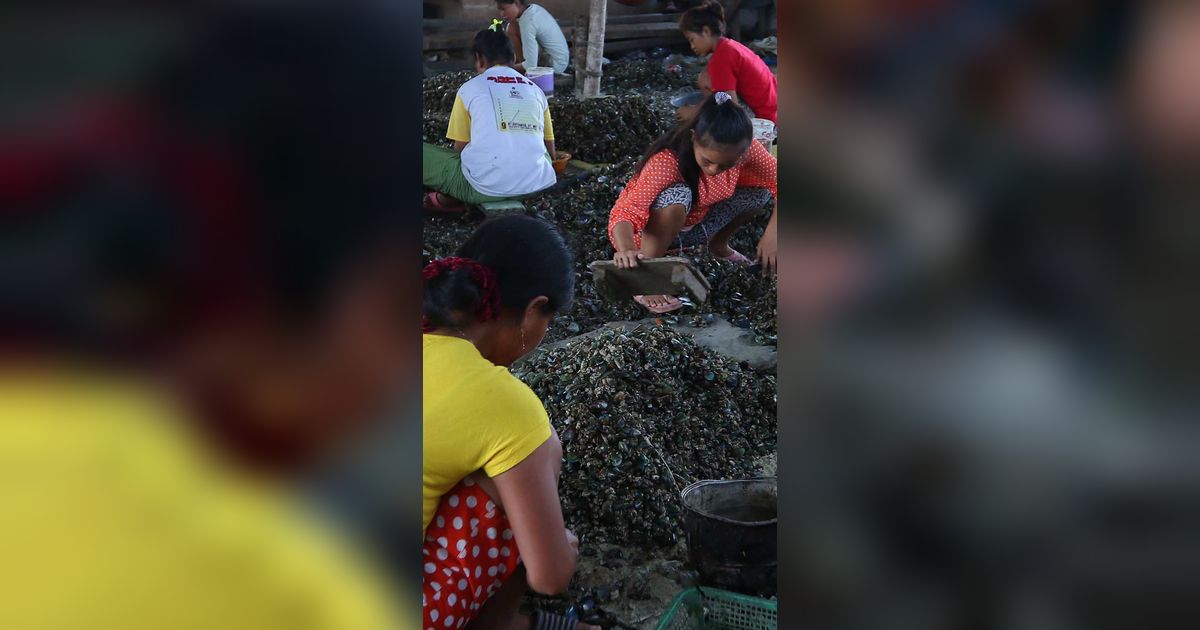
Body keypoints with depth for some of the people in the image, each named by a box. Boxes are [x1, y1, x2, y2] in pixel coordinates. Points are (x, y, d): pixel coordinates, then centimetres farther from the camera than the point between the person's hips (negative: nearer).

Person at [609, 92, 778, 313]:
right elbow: (626, 211, -45)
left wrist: (771, 234, -31)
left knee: (761, 190, -11)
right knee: (678, 195, -38)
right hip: (657, 229, -6)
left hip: (698, 223, 6)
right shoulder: (667, 162, -37)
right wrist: (626, 250, -67)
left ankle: (719, 245, 16)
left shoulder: (744, 150, -22)